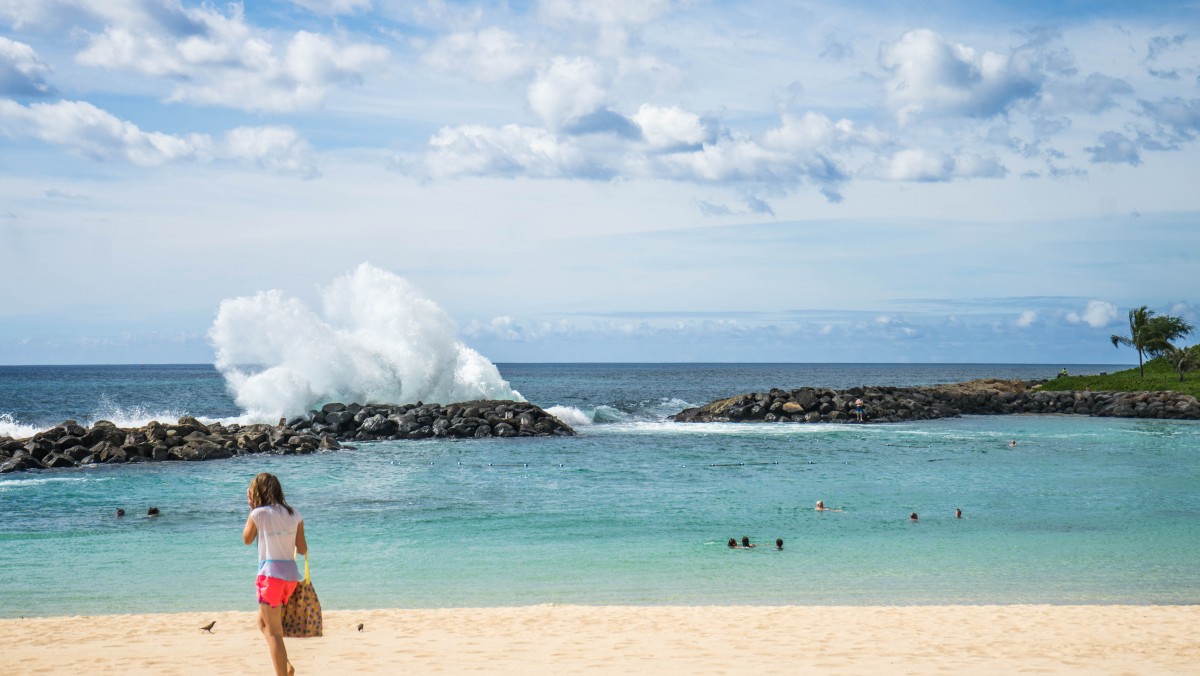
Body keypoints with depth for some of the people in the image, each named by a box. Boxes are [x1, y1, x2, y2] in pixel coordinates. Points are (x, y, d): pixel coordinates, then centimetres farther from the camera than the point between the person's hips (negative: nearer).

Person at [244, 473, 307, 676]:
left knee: (273, 631, -1)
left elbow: (247, 539, 11)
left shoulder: (258, 514, -6)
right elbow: (302, 549, 7)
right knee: (263, 623, 22)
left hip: (271, 574, -6)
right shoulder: (294, 514, 6)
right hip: (291, 574, 6)